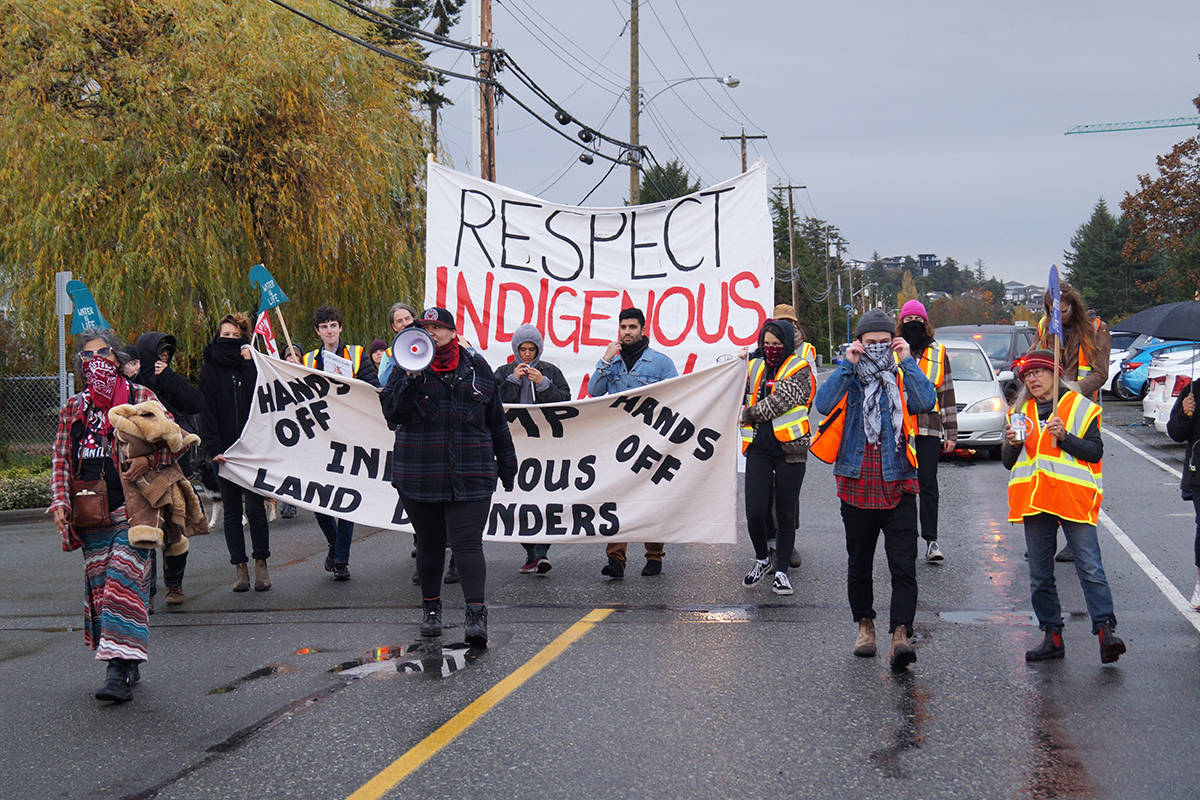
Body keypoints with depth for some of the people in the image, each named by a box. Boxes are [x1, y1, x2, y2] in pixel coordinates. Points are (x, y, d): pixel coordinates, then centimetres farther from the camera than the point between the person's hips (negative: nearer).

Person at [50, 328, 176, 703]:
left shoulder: (139, 397, 4)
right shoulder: (73, 408, 14)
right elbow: (61, 459, 15)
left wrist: (148, 460, -12)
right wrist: (60, 501, 2)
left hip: (131, 507, -5)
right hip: (91, 512, 5)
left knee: (125, 582, -14)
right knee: (98, 584, 5)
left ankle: (121, 671, -18)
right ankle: (124, 665, 13)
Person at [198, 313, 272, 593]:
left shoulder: (251, 365, 9)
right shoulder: (209, 372, 7)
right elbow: (207, 414, -1)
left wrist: (249, 364, -8)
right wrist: (213, 449, -12)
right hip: (225, 451, 1)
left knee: (255, 507, -7)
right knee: (232, 511, 4)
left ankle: (261, 563, 5)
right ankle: (240, 567, 10)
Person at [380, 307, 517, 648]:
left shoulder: (476, 367, 9)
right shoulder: (408, 366, 6)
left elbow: (496, 419, 15)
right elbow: (392, 413, -7)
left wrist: (507, 463, 18)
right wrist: (412, 379, -20)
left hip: (470, 475, -1)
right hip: (419, 475, 1)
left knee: (467, 543, -12)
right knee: (429, 543, 12)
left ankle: (477, 614, -18)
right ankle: (431, 607, 29)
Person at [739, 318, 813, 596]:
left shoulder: (799, 369, -2)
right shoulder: (754, 368, 13)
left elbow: (782, 399, -15)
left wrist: (751, 414, -6)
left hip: (789, 449, -3)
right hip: (759, 449, 3)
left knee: (786, 513, 4)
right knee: (755, 512, -5)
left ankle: (781, 571, 15)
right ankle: (762, 559, 20)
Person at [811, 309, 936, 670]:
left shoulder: (902, 378, 5)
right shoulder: (848, 378, 5)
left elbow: (926, 402, -16)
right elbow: (823, 404, -15)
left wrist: (907, 360, -12)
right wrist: (847, 365, -13)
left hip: (898, 488, -1)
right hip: (857, 487, 1)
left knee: (903, 567, -12)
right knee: (859, 565, 15)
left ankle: (900, 634, -15)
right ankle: (865, 624, 32)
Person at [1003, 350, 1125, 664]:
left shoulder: (1081, 407, 4)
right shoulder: (1020, 412, 16)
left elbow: (1095, 451, -4)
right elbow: (1008, 462, 16)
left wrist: (1064, 437, -17)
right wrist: (1012, 444, -5)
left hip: (1074, 498, -4)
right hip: (1034, 500, 5)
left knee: (1090, 567, -13)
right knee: (1040, 575, 5)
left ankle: (1105, 629, -14)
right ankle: (1052, 636, 12)